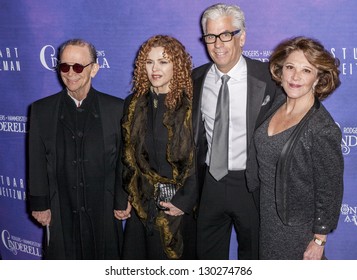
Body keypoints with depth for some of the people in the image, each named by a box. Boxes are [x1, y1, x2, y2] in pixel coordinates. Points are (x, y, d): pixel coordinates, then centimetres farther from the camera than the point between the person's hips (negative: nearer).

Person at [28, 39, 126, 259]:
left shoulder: (116, 108, -1)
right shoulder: (41, 110, 2)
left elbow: (124, 160, 1)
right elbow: (37, 163, 3)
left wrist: (122, 202, 0)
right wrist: (39, 205, 0)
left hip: (104, 214, 0)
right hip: (61, 215, 1)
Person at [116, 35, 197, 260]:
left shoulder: (191, 105, -9)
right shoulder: (134, 104, 6)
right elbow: (128, 156, 9)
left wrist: (184, 201, -15)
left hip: (179, 206, -4)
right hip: (141, 205, 4)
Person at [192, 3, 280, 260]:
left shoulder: (267, 77, -13)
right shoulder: (197, 78, 1)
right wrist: (197, 179, 7)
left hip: (251, 183, -3)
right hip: (210, 182, 4)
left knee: (252, 254, 17)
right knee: (209, 256, 19)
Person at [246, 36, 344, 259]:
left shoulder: (323, 129, -26)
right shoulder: (277, 105, -5)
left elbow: (330, 191, -19)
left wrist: (319, 240, -13)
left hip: (298, 229, -6)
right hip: (267, 217, 6)